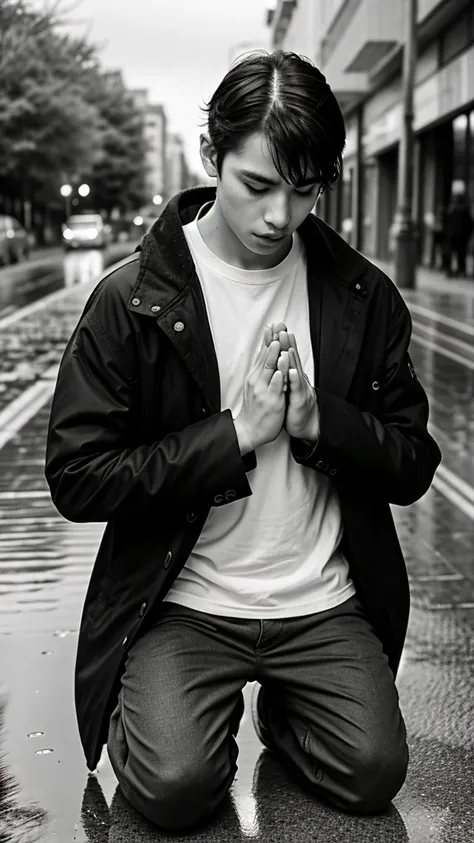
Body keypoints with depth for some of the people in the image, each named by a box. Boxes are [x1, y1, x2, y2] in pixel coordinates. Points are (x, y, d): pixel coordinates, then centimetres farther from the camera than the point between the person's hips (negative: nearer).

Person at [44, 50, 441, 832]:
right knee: (175, 787, -18)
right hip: (183, 605, -2)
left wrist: (321, 422, -17)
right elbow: (77, 479, -12)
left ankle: (281, 707, 21)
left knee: (374, 774, -11)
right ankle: (139, 708, 17)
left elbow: (414, 466, 3)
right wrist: (234, 432, -19)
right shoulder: (130, 298, -9)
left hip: (327, 607, 3)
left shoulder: (364, 296, 0)